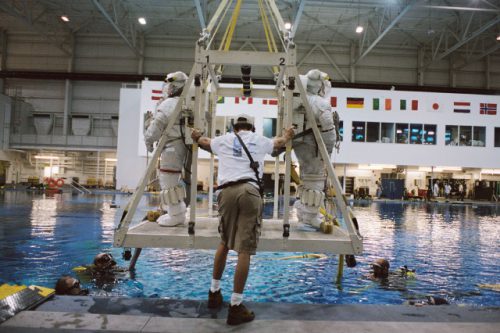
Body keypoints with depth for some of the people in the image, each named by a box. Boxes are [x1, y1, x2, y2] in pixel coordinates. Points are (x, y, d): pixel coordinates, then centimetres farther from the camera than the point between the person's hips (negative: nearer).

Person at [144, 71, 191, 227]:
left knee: (169, 182, -1)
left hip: (172, 148, -9)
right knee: (174, 181, 18)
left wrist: (148, 141, 2)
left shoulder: (168, 104, -13)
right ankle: (177, 213, 26)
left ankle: (176, 216, 5)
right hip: (183, 147, 9)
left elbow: (156, 126, -12)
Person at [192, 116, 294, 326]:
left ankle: (214, 292, 30)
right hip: (249, 191, -2)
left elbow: (203, 142, 45)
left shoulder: (224, 139, 23)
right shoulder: (260, 140, 22)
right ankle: (235, 306, -2)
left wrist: (196, 137, 66)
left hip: (226, 192, 2)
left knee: (224, 242, 21)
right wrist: (288, 134, 64)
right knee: (244, 250, -3)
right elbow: (280, 142, 43)